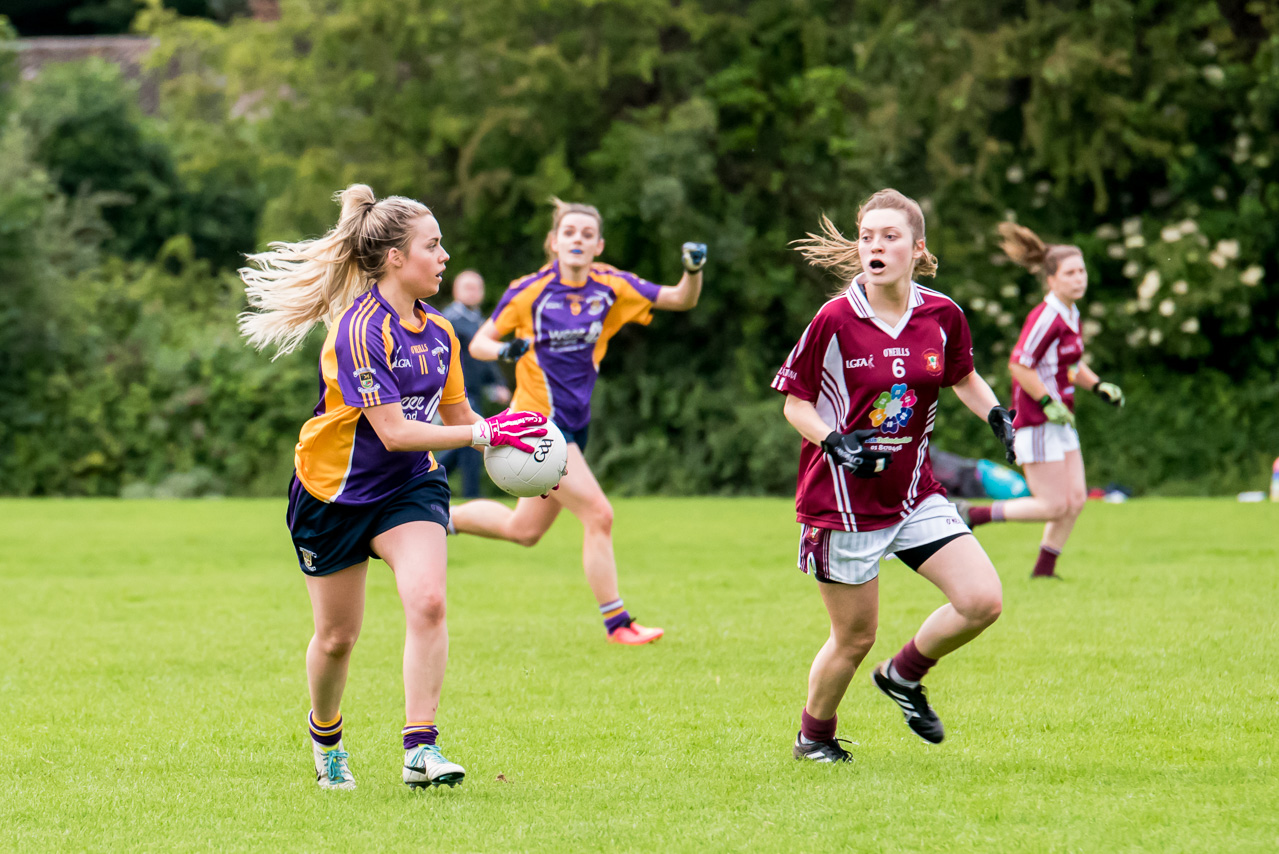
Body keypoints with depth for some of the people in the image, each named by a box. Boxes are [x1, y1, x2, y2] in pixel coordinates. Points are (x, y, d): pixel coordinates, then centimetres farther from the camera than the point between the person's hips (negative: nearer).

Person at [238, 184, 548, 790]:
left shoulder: (438, 332, 0)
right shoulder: (360, 330, -25)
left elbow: (456, 416, 10)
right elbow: (394, 432, -28)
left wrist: (511, 439, -9)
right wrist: (484, 434, -30)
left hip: (409, 488, 5)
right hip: (334, 490, -5)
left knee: (428, 602, -21)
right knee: (337, 636, 8)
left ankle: (420, 749, -20)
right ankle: (325, 738, 37)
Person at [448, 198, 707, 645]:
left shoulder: (612, 288, -1)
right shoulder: (529, 292, -11)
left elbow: (680, 299, -1)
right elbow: (478, 343, -4)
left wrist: (693, 269, -22)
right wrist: (504, 350, -27)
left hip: (574, 424, 6)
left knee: (523, 529, 18)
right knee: (598, 514, -13)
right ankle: (616, 623, -4)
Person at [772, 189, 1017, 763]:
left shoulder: (942, 316, -3)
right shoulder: (835, 320, -14)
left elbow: (963, 378, 17)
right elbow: (795, 401, -5)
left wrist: (996, 415, -1)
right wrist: (834, 442, -22)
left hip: (914, 493, 4)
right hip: (842, 499, -4)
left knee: (982, 601, -8)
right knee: (855, 637, 4)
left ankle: (903, 675, 19)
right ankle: (813, 735, 32)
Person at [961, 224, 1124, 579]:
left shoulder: (1071, 316, 10)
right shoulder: (1046, 318, -20)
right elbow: (1018, 365, -21)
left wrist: (1098, 386, 11)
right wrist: (1049, 404, -22)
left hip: (1059, 423, 9)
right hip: (1036, 425, -9)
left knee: (1075, 499, 7)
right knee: (1053, 506, -7)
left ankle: (1044, 569, 18)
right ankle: (971, 517, 2)